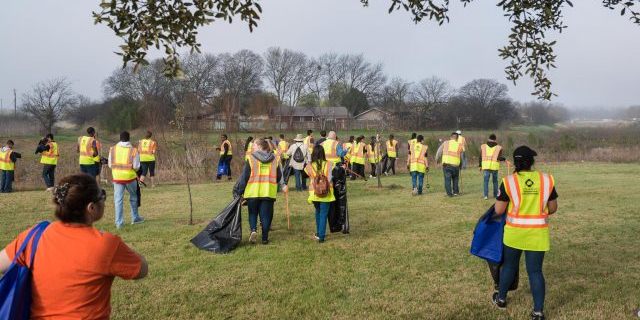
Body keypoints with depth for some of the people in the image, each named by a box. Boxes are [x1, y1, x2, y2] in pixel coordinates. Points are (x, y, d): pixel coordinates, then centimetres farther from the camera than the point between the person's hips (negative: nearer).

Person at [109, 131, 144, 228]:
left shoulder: (113, 149, -2)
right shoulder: (133, 150, -9)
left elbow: (110, 165, 2)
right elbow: (136, 167, -9)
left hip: (117, 177, 1)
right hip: (130, 177, -1)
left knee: (118, 200, 4)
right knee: (133, 198, 18)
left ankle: (119, 222, 2)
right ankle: (135, 218, 29)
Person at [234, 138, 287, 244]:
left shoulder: (251, 159, -4)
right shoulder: (274, 159, 8)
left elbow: (244, 177, -3)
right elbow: (279, 175, 14)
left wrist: (239, 191, 4)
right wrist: (283, 185, 29)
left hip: (253, 192, -2)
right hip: (268, 192, 2)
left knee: (253, 213, 16)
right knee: (266, 215, 8)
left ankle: (253, 230, -7)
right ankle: (265, 238, 9)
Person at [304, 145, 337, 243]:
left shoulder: (309, 166, -6)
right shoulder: (329, 164, -7)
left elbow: (310, 177, -1)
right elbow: (330, 179, -3)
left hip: (314, 193, 2)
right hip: (326, 194, -2)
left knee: (318, 212, 23)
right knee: (323, 214, 5)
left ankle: (318, 233, 32)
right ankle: (321, 236, 1)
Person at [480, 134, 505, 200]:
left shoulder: (483, 146, 6)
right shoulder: (498, 147, 1)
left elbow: (481, 157, 7)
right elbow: (499, 158, -8)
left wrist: (480, 166, 15)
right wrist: (503, 159, 13)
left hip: (485, 166, 0)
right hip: (495, 166, 0)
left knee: (486, 181, 3)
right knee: (495, 181, 16)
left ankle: (486, 195, -8)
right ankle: (495, 194, 23)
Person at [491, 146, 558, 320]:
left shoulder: (509, 182, -12)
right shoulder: (547, 180, -5)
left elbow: (498, 210, -8)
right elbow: (553, 208, 3)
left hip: (514, 232, -1)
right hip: (538, 234, 1)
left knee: (509, 265, 18)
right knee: (535, 271, 8)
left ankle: (501, 299, 35)